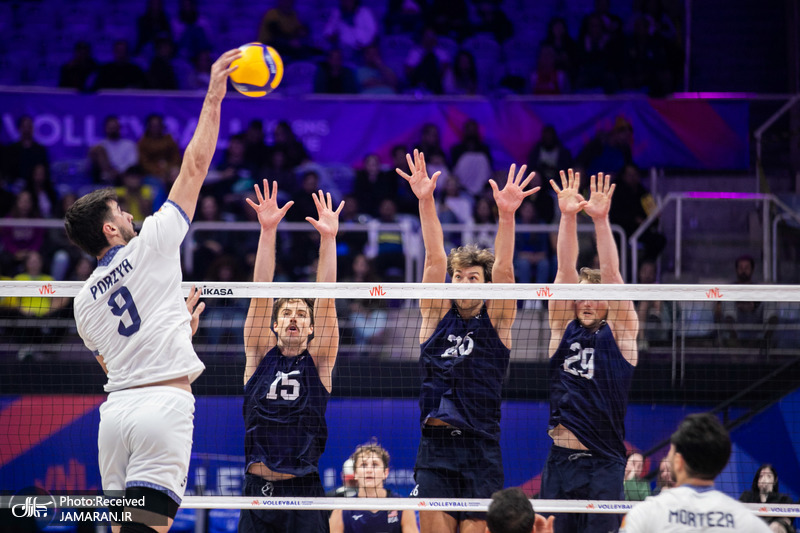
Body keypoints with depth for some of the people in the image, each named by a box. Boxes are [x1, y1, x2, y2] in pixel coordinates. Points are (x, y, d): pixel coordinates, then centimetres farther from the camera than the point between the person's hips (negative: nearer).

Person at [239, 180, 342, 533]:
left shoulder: (318, 361, 7)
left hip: (304, 491, -1)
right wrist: (268, 231, -6)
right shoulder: (260, 356, 9)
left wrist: (328, 238, -9)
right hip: (258, 489, 1)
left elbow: (326, 300, -1)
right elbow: (261, 293, 2)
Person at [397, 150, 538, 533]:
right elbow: (435, 258, -1)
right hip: (434, 447, 1)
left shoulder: (496, 321, 5)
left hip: (481, 451, -1)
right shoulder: (437, 316, 10)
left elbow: (503, 269, -9)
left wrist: (506, 214, -24)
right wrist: (425, 202, -12)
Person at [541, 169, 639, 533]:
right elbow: (565, 271, 1)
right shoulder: (564, 328, 10)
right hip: (559, 459, 3)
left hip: (603, 463, -3)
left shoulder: (620, 332, 4)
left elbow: (611, 275, -7)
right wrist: (568, 216, -10)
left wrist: (601, 219, -17)